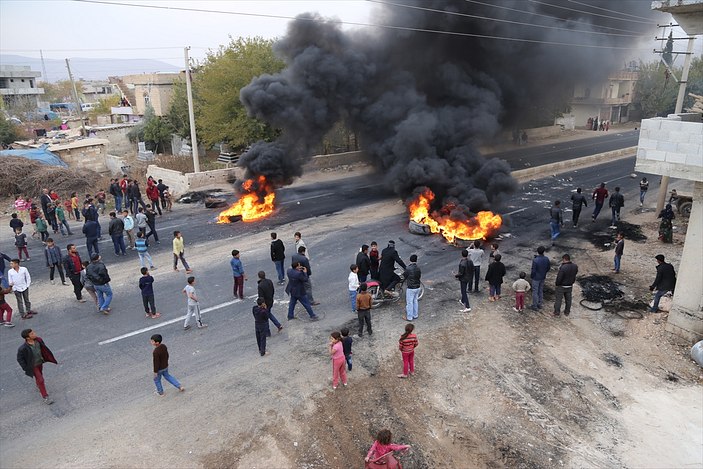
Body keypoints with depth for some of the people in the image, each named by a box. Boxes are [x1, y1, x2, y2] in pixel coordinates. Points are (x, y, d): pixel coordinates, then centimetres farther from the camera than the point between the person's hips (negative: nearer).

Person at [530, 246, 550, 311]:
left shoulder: (535, 260, -29)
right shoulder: (547, 259, -11)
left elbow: (533, 271, -22)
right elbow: (548, 268, 2)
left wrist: (531, 276, -2)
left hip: (536, 278, -6)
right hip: (543, 277, 6)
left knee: (535, 292, 7)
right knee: (540, 291, 20)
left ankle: (535, 306, 16)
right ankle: (539, 304, 32)